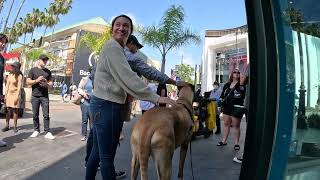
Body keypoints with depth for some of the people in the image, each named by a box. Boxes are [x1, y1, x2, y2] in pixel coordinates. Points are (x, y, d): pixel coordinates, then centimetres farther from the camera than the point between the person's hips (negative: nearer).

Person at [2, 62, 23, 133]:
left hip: (15, 94, -5)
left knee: (15, 111, -1)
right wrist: (5, 95, 7)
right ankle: (7, 126, 11)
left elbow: (19, 87, -11)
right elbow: (7, 86, 12)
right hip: (9, 94, 5)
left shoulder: (19, 76, -8)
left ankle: (15, 127, 5)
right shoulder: (9, 75, 10)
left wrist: (17, 97, -16)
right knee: (8, 110, 5)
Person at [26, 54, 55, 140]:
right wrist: (36, 80, -15)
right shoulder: (33, 70, 5)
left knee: (46, 115, -3)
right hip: (35, 96, 0)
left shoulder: (48, 71, 12)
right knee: (35, 115, 6)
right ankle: (36, 130, 19)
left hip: (45, 96, 1)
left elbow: (51, 83, 12)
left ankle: (47, 132, -1)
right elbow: (28, 82, 1)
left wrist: (46, 84, -10)